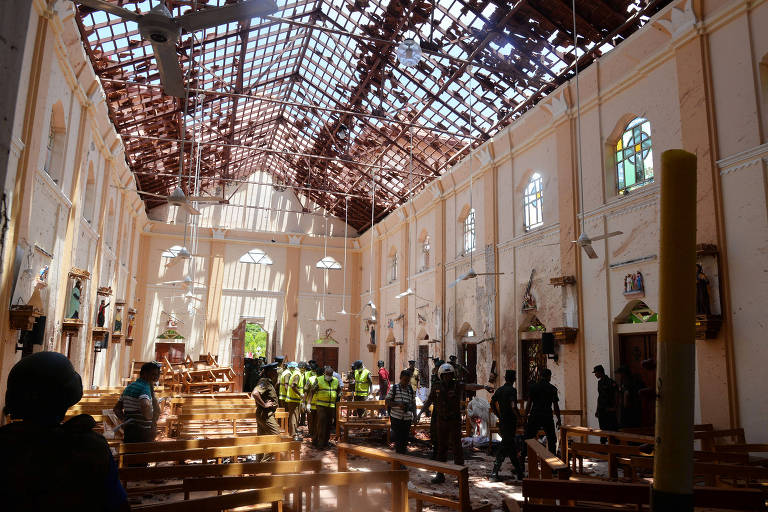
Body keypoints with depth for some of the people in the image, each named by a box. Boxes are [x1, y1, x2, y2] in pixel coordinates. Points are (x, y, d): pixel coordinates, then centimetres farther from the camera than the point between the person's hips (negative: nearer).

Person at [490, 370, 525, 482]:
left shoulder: (499, 390, 8)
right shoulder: (512, 390, -14)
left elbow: (492, 405, 10)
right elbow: (513, 407, -25)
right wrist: (519, 416, -10)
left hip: (502, 422, 7)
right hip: (510, 423, -7)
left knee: (512, 447, 14)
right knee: (504, 448, -1)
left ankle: (519, 472, 20)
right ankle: (494, 473, 2)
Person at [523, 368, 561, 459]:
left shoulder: (533, 387, 3)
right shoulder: (552, 389, 1)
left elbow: (529, 403, 1)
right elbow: (556, 406, 1)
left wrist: (526, 417, 5)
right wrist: (559, 419, 10)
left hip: (534, 416, 1)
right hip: (547, 416, -1)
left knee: (528, 438, 7)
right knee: (552, 439, 14)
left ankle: (522, 458, 5)